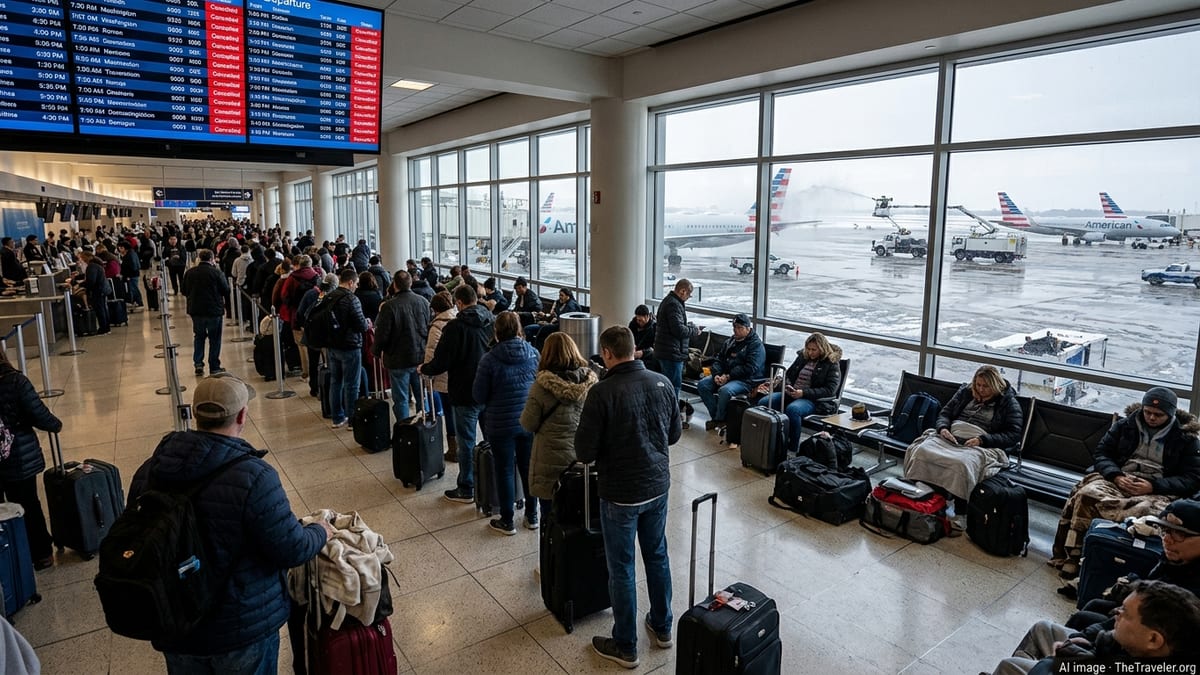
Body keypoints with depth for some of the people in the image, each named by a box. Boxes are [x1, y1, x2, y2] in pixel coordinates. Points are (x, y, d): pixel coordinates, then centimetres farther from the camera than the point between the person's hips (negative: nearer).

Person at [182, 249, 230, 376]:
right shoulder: (216, 272, -13)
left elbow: (185, 292, 8)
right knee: (215, 339, 5)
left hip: (196, 310, 4)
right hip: (214, 309, -4)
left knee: (199, 337, 19)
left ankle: (198, 363, 9)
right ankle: (214, 367, 7)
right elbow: (226, 291, -8)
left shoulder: (189, 273, 1)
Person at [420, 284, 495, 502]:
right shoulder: (492, 321, 1)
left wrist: (423, 369, 4)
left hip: (465, 393, -6)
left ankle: (466, 489, 15)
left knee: (466, 442, 5)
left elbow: (441, 362, -16)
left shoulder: (455, 327, -17)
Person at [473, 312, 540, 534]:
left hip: (501, 424, -3)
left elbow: (479, 396, -8)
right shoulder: (533, 354, -5)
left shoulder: (489, 359, -15)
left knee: (504, 471, 10)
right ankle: (532, 516, 29)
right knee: (528, 467, 17)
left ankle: (507, 521, 20)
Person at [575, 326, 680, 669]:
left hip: (621, 493, -5)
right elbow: (675, 433, 8)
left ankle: (625, 647, 25)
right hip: (658, 486, 6)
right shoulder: (663, 383, -4)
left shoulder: (602, 392, -21)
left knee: (622, 569, 10)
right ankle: (662, 628, 39)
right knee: (657, 556, 22)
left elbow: (584, 452, -17)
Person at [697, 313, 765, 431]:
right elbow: (719, 360, 16)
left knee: (725, 390, -35)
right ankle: (715, 416, -6)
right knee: (702, 384, -12)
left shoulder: (756, 345, -8)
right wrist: (717, 375, -5)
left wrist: (728, 377, -21)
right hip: (725, 376, 8)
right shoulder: (730, 342, 17)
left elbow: (749, 368, -19)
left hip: (746, 380, -8)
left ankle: (719, 420, -12)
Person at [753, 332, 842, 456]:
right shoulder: (802, 356, 17)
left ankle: (793, 449, -27)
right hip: (790, 394, 7)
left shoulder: (832, 364, -1)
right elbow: (788, 375, 27)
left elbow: (830, 390, -11)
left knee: (792, 409, -39)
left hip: (814, 400, -6)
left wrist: (804, 393, -19)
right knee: (763, 402, -18)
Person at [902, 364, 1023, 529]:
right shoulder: (966, 391, 20)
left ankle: (960, 513, -28)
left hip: (980, 445, -4)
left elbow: (1013, 435, 0)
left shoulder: (1009, 403, 8)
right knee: (921, 451, -29)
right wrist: (943, 428, -3)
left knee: (962, 464, -40)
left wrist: (982, 440, -13)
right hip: (950, 436, 4)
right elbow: (945, 412, 21)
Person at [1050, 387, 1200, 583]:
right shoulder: (1125, 425, 11)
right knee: (1085, 494, -32)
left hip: (1157, 491, -2)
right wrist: (1116, 476, -11)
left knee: (1146, 511, -38)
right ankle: (1072, 562, -31)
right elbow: (1100, 453, 10)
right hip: (1118, 480, 2)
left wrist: (1153, 486, -14)